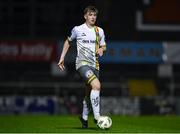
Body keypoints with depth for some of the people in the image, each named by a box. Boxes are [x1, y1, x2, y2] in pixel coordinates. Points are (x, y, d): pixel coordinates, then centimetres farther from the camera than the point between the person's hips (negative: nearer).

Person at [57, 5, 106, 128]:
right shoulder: (78, 30, 1)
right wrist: (62, 58, 11)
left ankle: (84, 117, 32)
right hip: (82, 63, -5)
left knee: (89, 93, 9)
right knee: (97, 85, -26)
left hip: (95, 65, 5)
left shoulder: (100, 31, 11)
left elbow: (103, 46, 21)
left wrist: (101, 49, -3)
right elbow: (68, 41, 16)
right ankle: (97, 117, -22)